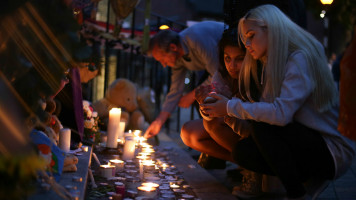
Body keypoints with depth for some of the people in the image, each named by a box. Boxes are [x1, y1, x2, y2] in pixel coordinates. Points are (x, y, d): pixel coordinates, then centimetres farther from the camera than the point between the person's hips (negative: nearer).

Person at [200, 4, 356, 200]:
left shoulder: (300, 59, -17)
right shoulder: (273, 64, 12)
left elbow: (281, 113, -30)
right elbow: (265, 111, 6)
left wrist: (231, 107, -21)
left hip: (333, 153, -8)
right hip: (309, 144, 9)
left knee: (263, 127, -26)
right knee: (241, 151, -6)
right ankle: (310, 181, 3)